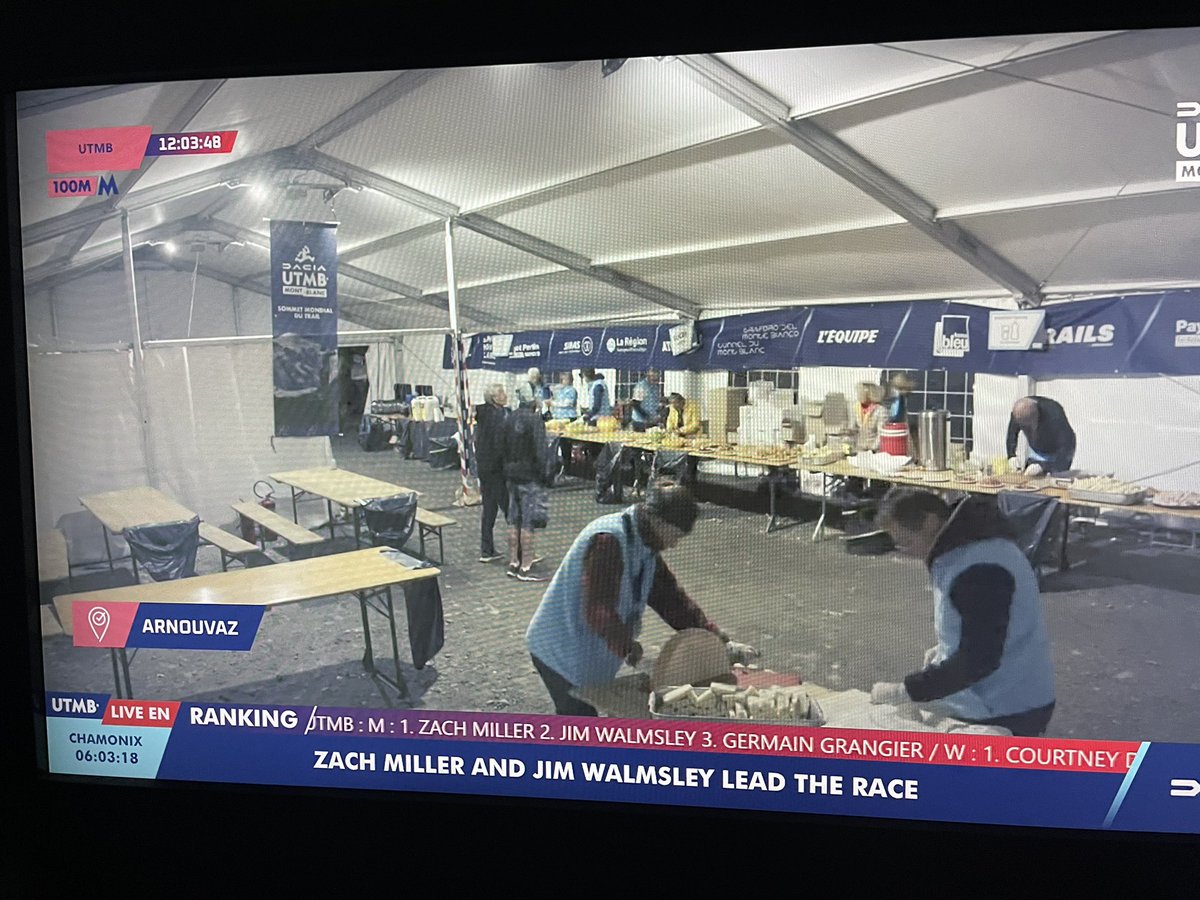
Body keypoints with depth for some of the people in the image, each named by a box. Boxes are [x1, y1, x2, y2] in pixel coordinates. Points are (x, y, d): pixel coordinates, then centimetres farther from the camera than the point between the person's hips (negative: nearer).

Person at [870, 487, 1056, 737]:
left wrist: (906, 691, -25)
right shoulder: (965, 542, 4)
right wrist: (946, 650, 5)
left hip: (1008, 714, -10)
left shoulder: (979, 568, -28)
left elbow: (978, 659, -28)